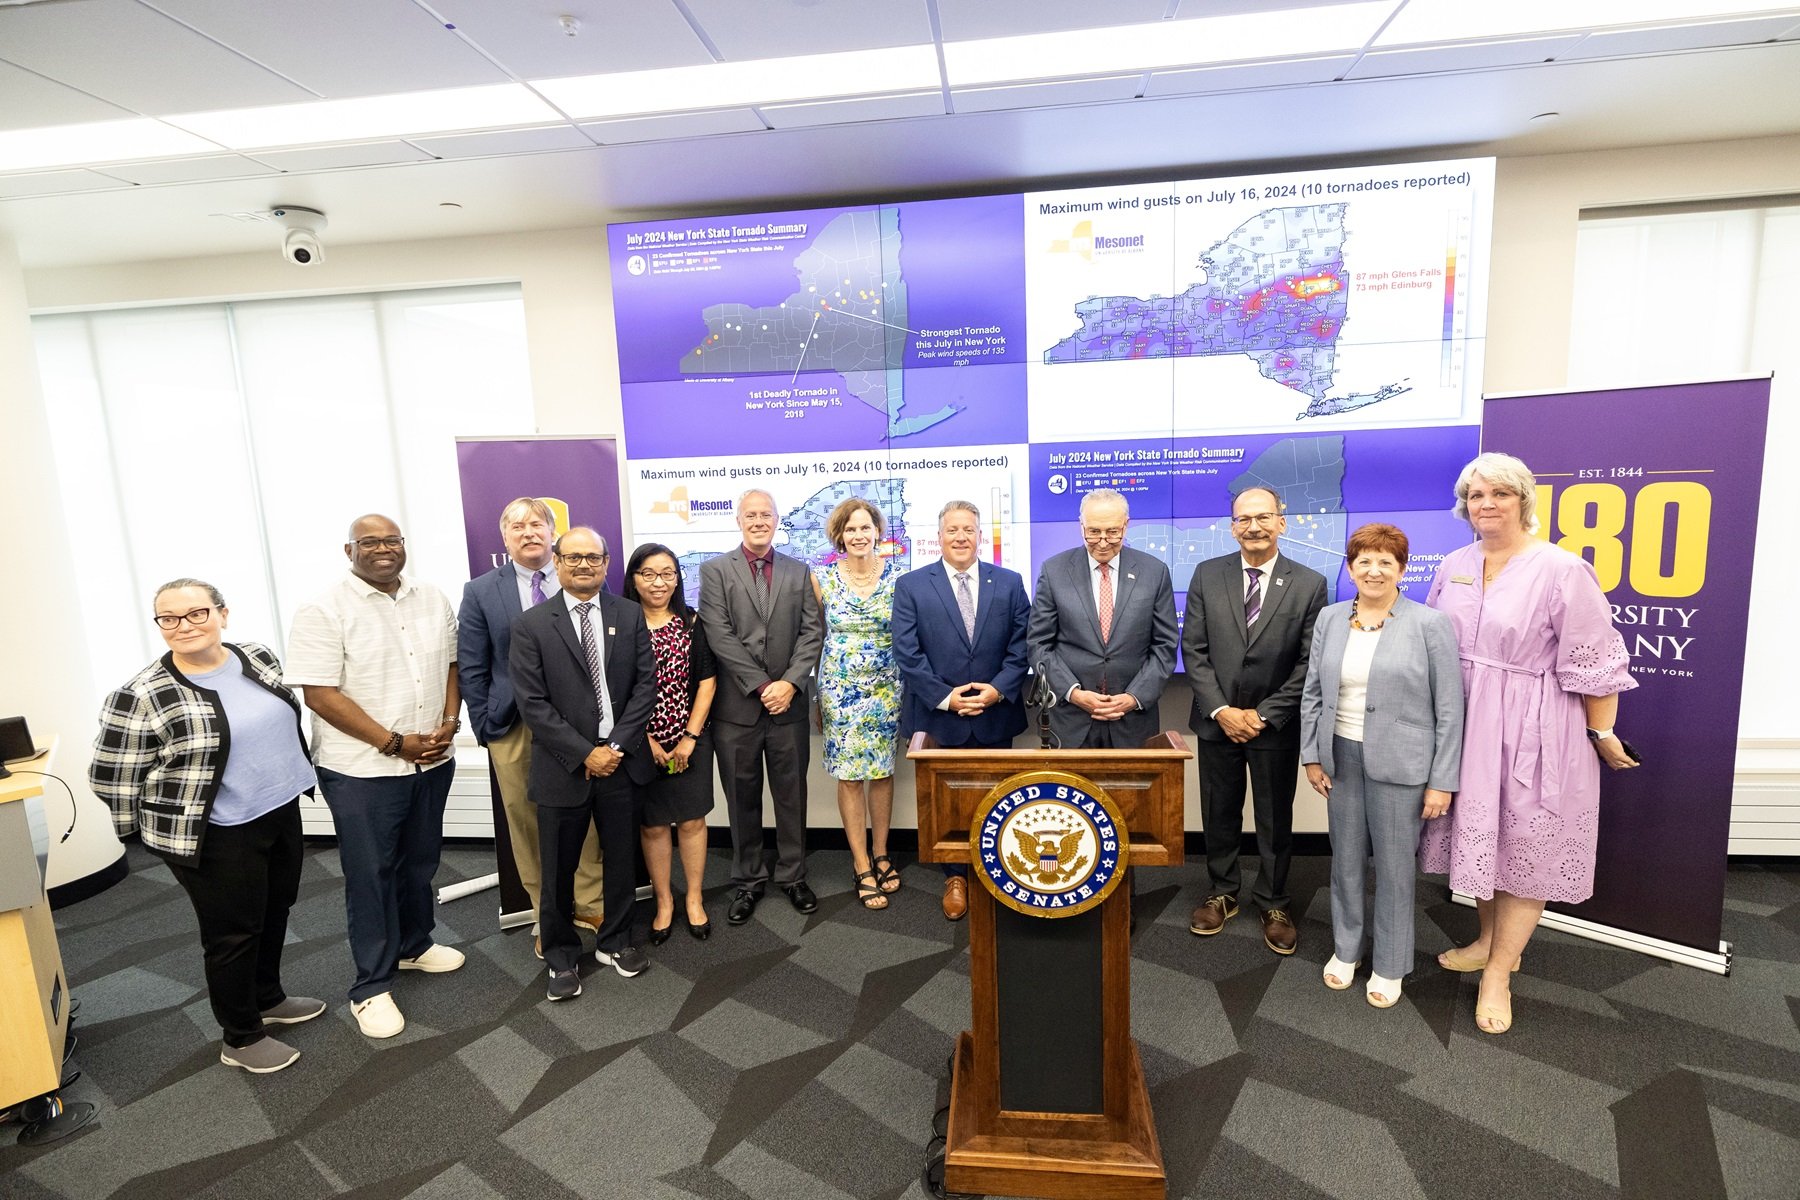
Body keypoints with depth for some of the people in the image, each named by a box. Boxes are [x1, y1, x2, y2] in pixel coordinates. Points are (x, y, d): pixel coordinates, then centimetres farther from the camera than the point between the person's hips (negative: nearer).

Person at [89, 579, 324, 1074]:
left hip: (282, 813, 6)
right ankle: (241, 1039, 24)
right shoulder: (142, 696, -18)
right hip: (216, 835, -6)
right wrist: (168, 825, -2)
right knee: (233, 932, 7)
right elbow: (111, 777, -10)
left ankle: (268, 997, 41)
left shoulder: (260, 657, 0)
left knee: (275, 912, 20)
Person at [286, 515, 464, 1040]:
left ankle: (414, 945, 42)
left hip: (432, 761, 5)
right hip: (362, 771, -5)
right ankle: (372, 986, 23)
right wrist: (395, 743, -18)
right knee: (370, 875, 8)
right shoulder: (324, 612, -12)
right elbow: (320, 695, -16)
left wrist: (449, 722, -6)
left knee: (420, 861, 20)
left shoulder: (433, 601, 4)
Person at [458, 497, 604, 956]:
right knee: (527, 824, 10)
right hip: (515, 728, 0)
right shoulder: (481, 592, 2)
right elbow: (471, 670, 4)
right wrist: (486, 728, 0)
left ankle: (589, 904, 27)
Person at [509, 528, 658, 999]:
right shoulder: (532, 625, -4)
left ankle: (615, 941, 35)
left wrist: (617, 746, -10)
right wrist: (585, 753, -14)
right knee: (558, 869, 10)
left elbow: (646, 683, -1)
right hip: (563, 766, -2)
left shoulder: (630, 615, 2)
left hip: (622, 760, 2)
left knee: (621, 859, 15)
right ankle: (561, 955, 31)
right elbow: (533, 703, -8)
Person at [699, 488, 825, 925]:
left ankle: (792, 875, 28)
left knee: (792, 794, 11)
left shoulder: (798, 572, 8)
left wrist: (790, 682, -11)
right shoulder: (714, 570, 1)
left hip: (788, 703, 2)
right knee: (742, 798, 10)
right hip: (737, 706, -2)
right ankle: (747, 880, 26)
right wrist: (762, 686, -13)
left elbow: (813, 632, 2)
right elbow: (720, 636, -8)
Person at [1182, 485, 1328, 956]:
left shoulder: (1309, 584, -5)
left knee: (1276, 820, 13)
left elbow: (1309, 664, -7)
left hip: (1276, 726, -1)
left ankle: (1273, 904, 31)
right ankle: (1221, 894, 33)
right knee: (1219, 815, 14)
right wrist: (1220, 710, -11)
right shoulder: (1207, 575, -2)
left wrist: (1263, 715, -12)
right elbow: (1194, 650, -3)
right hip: (1217, 720, 1)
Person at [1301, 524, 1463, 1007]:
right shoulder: (1329, 619, 4)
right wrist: (1312, 755, 5)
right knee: (1345, 858, 14)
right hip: (1341, 757, 4)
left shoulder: (1429, 624, -8)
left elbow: (1449, 709, -7)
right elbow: (1312, 693, 8)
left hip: (1399, 764, -3)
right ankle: (1346, 948, 33)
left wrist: (1442, 781, -9)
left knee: (1394, 864, 8)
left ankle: (1389, 964, 27)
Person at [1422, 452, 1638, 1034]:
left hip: (1531, 731, -5)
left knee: (1525, 847, 5)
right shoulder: (1453, 566, 4)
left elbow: (1594, 664, -11)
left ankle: (1499, 973, 18)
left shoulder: (1561, 570, -14)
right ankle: (1490, 940, 36)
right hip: (1465, 725, 6)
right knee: (1479, 833, 16)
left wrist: (1603, 734, -7)